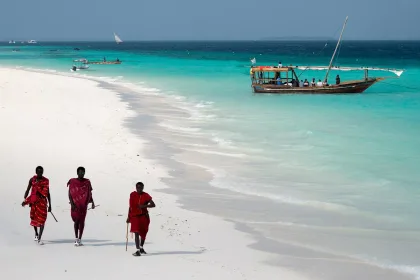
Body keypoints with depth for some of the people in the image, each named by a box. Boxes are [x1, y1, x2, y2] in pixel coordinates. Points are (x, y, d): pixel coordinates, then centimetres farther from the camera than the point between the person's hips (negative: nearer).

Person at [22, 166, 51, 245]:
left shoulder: (46, 181, 1)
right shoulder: (32, 180, 1)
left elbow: (48, 193, 6)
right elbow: (27, 190, 5)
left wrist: (49, 205, 6)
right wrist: (24, 200, -10)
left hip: (42, 201, -1)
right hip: (34, 201, 1)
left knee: (42, 219, -12)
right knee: (34, 218, 13)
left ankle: (39, 238, -16)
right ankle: (36, 234, 37)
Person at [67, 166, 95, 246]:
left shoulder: (87, 182, 5)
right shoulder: (72, 182, -1)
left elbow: (89, 193, 11)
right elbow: (70, 194, -1)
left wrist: (92, 202, 2)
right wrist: (72, 203, -12)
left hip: (84, 204, 1)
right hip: (75, 205, -1)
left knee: (82, 221, 1)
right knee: (76, 221, 0)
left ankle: (80, 239, 5)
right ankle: (76, 239, 10)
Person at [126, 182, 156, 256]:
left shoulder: (146, 195, -1)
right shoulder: (132, 195, 2)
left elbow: (153, 205, -2)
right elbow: (130, 206, 10)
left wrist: (144, 206, -17)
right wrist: (129, 217, 11)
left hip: (144, 216, 1)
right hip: (135, 216, -1)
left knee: (143, 233, 13)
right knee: (136, 233, -14)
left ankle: (141, 248, 35)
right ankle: (138, 250, -17)